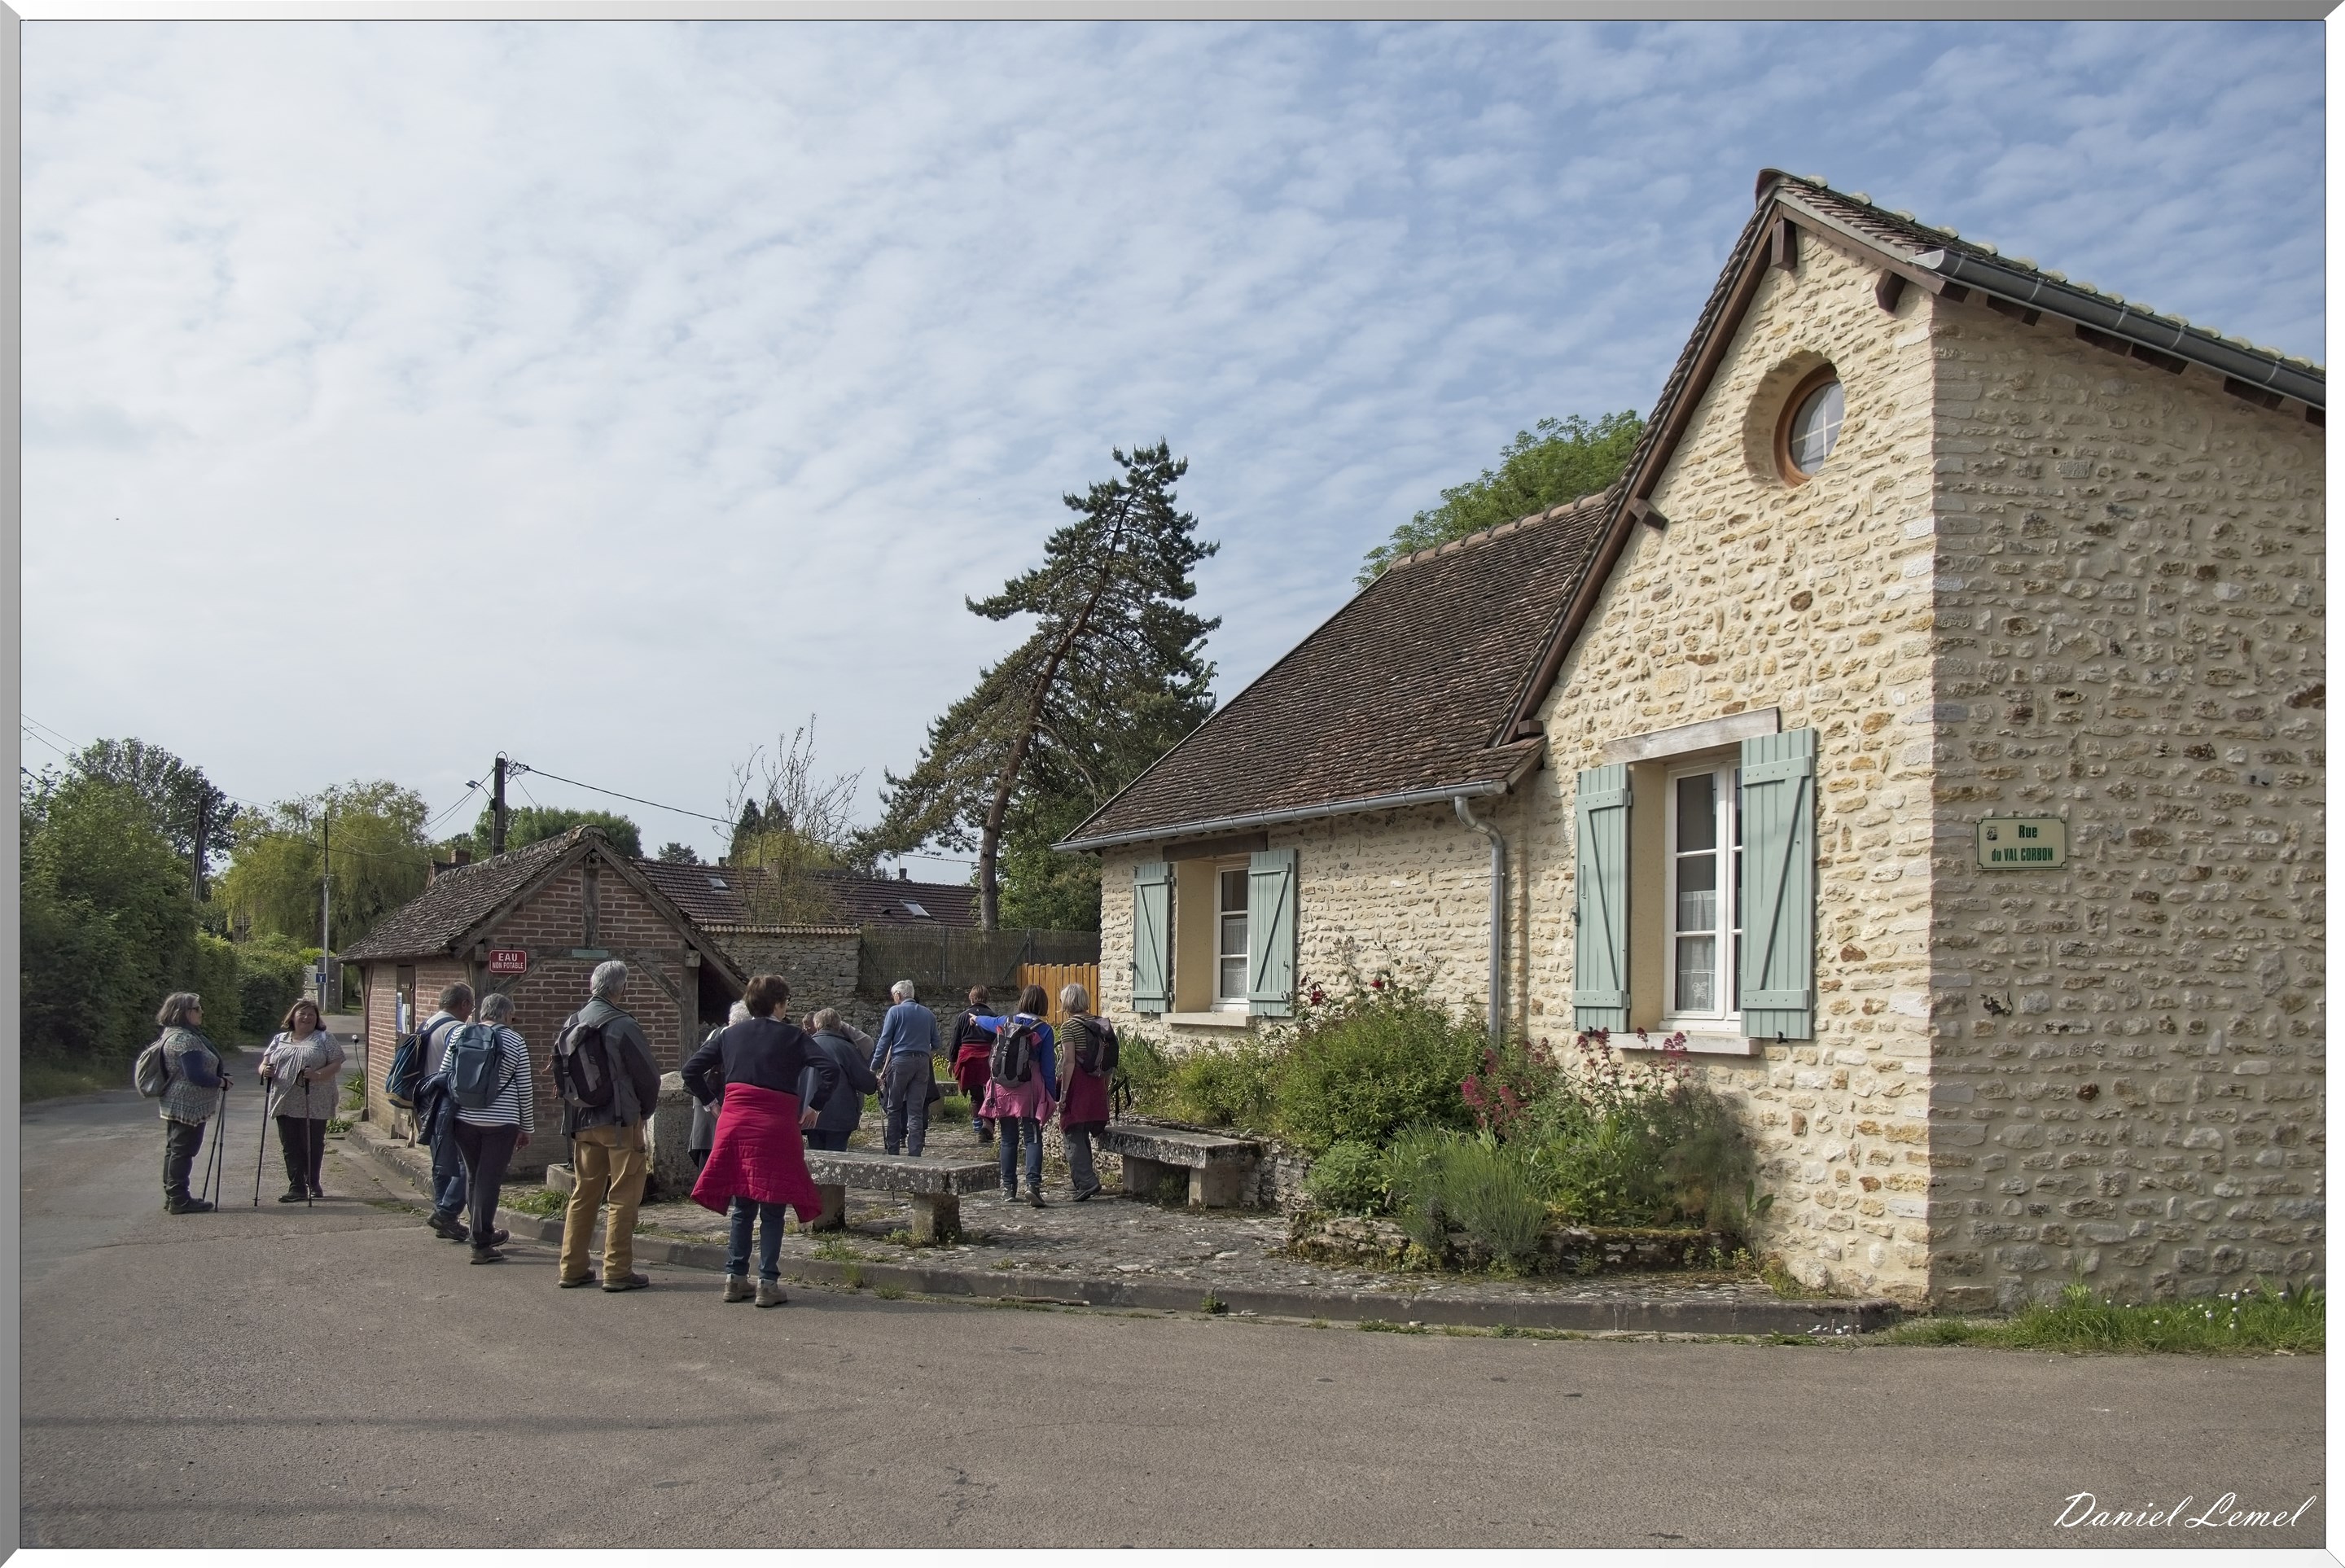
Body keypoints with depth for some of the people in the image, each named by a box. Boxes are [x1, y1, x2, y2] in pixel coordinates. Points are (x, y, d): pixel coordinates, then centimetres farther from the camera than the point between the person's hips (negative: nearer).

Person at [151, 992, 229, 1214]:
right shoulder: (186, 1039, -20)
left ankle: (172, 1196, 23)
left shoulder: (171, 1034, 13)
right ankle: (179, 1200, -1)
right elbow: (195, 1075, -24)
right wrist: (221, 1082, -10)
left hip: (174, 1104, 11)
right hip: (189, 1105, -11)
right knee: (183, 1151, -5)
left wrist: (217, 1078, 17)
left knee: (174, 1150, 15)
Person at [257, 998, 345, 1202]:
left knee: (314, 1145, 5)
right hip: (287, 1103, 3)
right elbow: (265, 1062, 12)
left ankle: (313, 1185, 19)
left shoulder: (325, 1039, 4)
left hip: (315, 1106, -3)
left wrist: (318, 1075, -21)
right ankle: (297, 1188, 1)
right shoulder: (280, 1040, 14)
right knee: (291, 1146, 0)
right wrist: (265, 1070, -12)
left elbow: (336, 1064, -3)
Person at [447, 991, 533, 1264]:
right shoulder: (516, 1042, -2)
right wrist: (527, 1128, 7)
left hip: (464, 1118, 4)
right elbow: (525, 1088, -1)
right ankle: (481, 1245, 0)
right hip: (500, 1122, -4)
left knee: (473, 1176, 17)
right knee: (489, 1180, -1)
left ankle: (482, 1234, 27)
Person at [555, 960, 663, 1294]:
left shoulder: (571, 1024, 6)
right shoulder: (622, 1026, -15)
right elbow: (647, 1077, -9)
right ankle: (617, 1271, 0)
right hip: (620, 1122, -6)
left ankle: (573, 1268, 17)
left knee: (584, 1193, 14)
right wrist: (645, 1111, 9)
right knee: (623, 1197, 0)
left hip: (582, 1122, 7)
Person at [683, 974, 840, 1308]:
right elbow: (829, 1070, -11)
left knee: (741, 1206, 14)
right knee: (772, 1209, 2)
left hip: (734, 1123, 4)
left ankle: (735, 1277, 14)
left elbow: (691, 1070, 11)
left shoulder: (730, 1035, 11)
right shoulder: (792, 1036, 0)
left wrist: (710, 1102, 16)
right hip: (776, 1126, -4)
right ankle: (767, 1283, 1)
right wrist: (815, 1106, -1)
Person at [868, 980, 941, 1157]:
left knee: (894, 1109, 7)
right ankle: (915, 1152, -3)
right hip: (923, 1063, 3)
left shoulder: (895, 1011, 0)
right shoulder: (928, 1014, 13)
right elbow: (935, 1044, 13)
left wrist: (874, 1067, -2)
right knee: (916, 1110, 3)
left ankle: (893, 1151, 7)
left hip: (901, 1062, -3)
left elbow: (885, 1042, -4)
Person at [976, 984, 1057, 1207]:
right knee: (1033, 1138, -2)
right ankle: (1033, 1184, -18)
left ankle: (1008, 1188, 15)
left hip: (1004, 1089, 3)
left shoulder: (1005, 1023, 3)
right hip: (1030, 1090, -3)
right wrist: (1053, 1096, 1)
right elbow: (1048, 1066, -6)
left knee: (1008, 1140, 12)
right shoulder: (1043, 1030, -7)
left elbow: (986, 1022, 27)